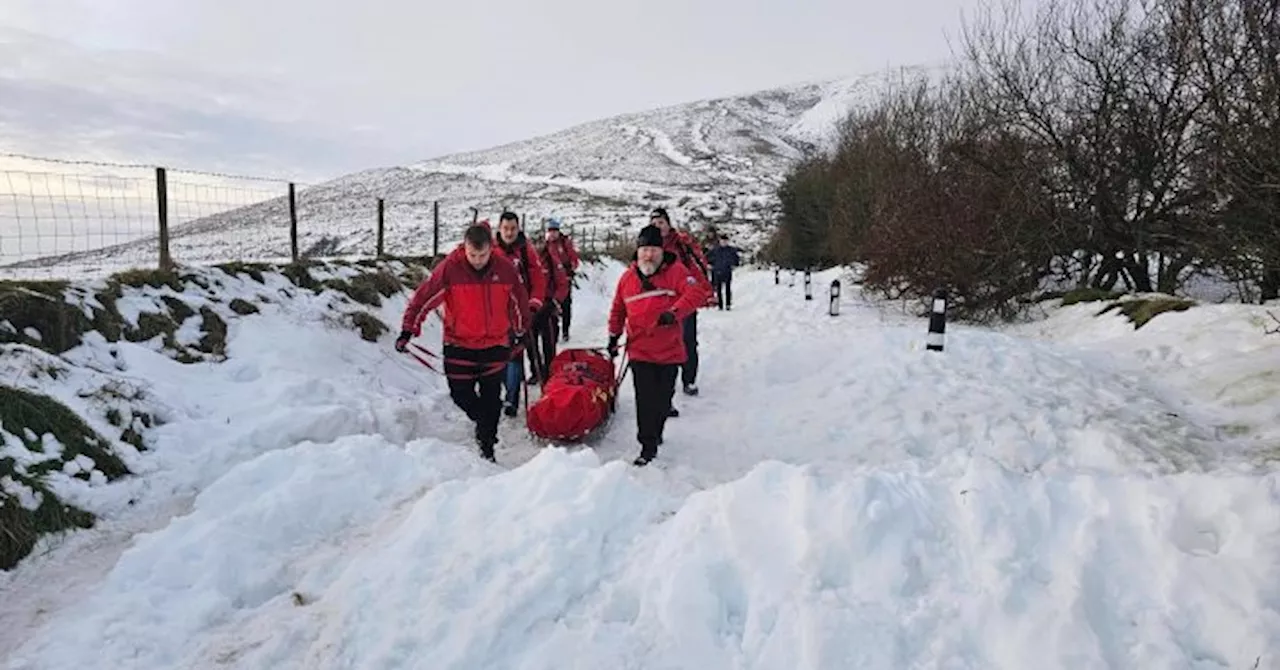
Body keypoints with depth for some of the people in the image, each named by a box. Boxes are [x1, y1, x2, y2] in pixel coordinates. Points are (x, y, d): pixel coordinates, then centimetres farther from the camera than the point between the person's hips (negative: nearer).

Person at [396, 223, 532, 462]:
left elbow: (519, 302, 8)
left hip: (495, 344, 1)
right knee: (461, 395, 5)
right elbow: (424, 297, -11)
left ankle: (487, 446, 20)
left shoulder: (505, 269, -8)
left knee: (491, 399, 4)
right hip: (459, 344, 0)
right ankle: (484, 422, 37)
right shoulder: (449, 268, -14)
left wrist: (519, 332, 19)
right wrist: (408, 330, -13)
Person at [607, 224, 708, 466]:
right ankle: (648, 446, 5)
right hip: (640, 351, 1)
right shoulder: (627, 277, 4)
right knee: (646, 400, -5)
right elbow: (617, 311, 16)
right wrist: (613, 337, 18)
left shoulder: (675, 271, -5)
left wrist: (674, 313, -31)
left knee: (663, 399, 12)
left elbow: (696, 293, -19)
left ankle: (655, 433, 35)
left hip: (669, 351, 0)